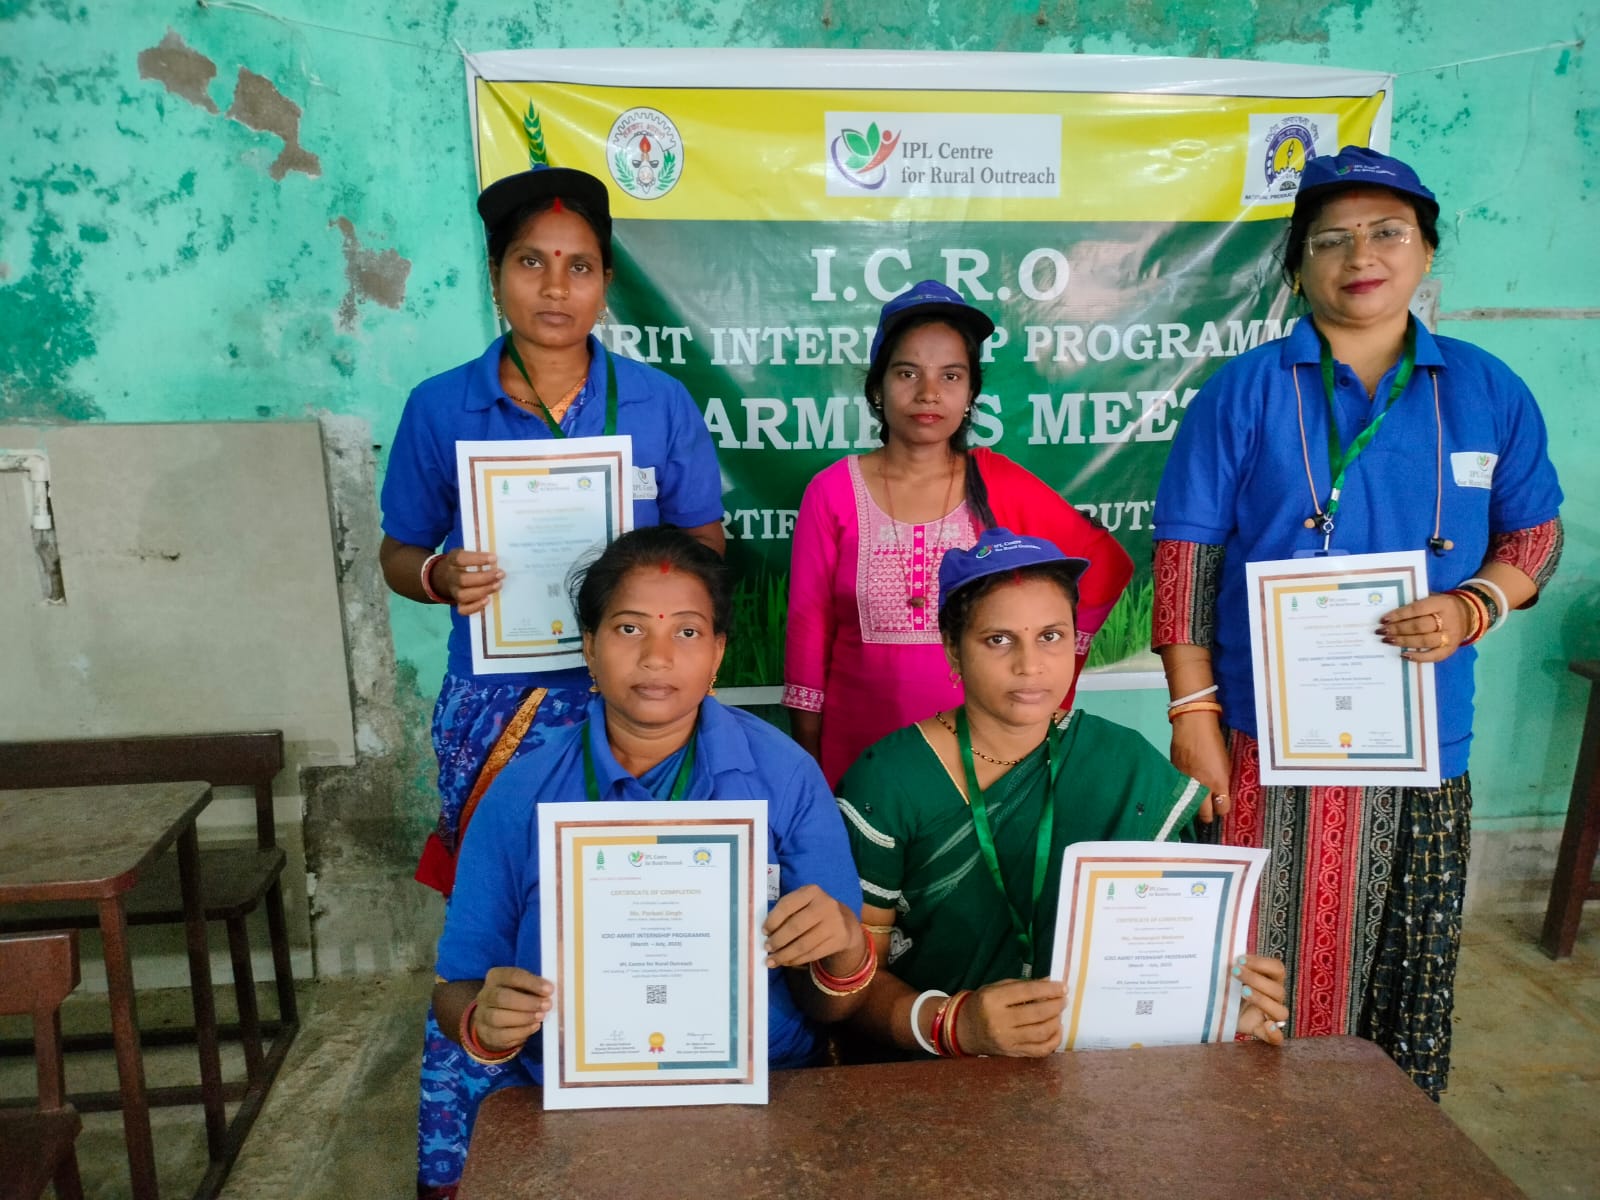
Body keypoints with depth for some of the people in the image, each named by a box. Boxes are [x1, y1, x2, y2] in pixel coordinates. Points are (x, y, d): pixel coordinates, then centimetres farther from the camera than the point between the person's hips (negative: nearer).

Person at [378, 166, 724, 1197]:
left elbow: (705, 543, 6)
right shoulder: (441, 409, 2)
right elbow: (399, 553, 9)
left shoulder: (661, 403, 2)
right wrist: (442, 575, -13)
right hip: (497, 705, 1)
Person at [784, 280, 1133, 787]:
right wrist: (805, 760, 0)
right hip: (862, 751, 0)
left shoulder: (1000, 484, -2)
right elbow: (808, 627, -1)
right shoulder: (832, 492, -4)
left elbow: (1105, 566, 6)